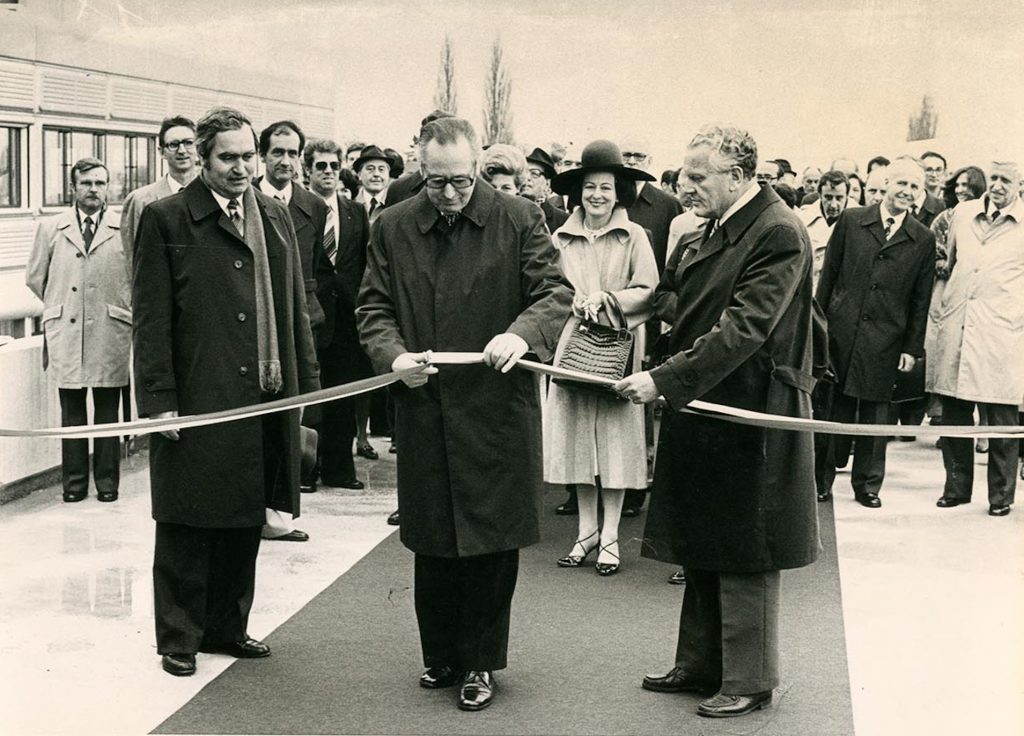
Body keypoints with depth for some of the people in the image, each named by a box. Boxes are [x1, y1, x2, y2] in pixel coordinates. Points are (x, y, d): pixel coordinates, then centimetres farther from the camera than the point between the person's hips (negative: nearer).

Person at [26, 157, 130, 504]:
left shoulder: (124, 230, 2)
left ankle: (107, 479, 13)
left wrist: (120, 309, 10)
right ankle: (74, 480, 13)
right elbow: (34, 278, 17)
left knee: (107, 410, 4)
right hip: (66, 333, 1)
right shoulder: (51, 228, 8)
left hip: (110, 333, -1)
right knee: (71, 410, 6)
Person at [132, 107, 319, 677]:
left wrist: (307, 383, 10)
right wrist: (159, 400, -12)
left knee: (245, 522, 14)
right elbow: (151, 317, -7)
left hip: (265, 397, 5)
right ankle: (179, 637, 18)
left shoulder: (276, 217, 12)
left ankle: (227, 627, 28)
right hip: (195, 400, -5)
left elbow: (296, 307, 15)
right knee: (187, 526, 4)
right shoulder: (166, 219, -4)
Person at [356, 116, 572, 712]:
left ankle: (480, 662, 19)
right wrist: (392, 355, -13)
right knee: (432, 544, 11)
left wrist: (522, 332, -25)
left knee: (493, 543, 4)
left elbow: (557, 292, -4)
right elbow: (373, 307, 8)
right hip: (423, 411, 2)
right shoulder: (393, 228, 6)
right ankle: (440, 655, 28)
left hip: (498, 409, -2)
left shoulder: (520, 220, -1)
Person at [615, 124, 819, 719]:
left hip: (749, 415, -9)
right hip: (704, 408, 9)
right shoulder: (716, 229, 10)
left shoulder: (779, 234, -19)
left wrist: (664, 380, -28)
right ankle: (702, 665, 30)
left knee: (743, 556, 2)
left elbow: (742, 330, -26)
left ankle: (749, 681, 16)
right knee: (702, 547, 17)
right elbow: (677, 296, 21)